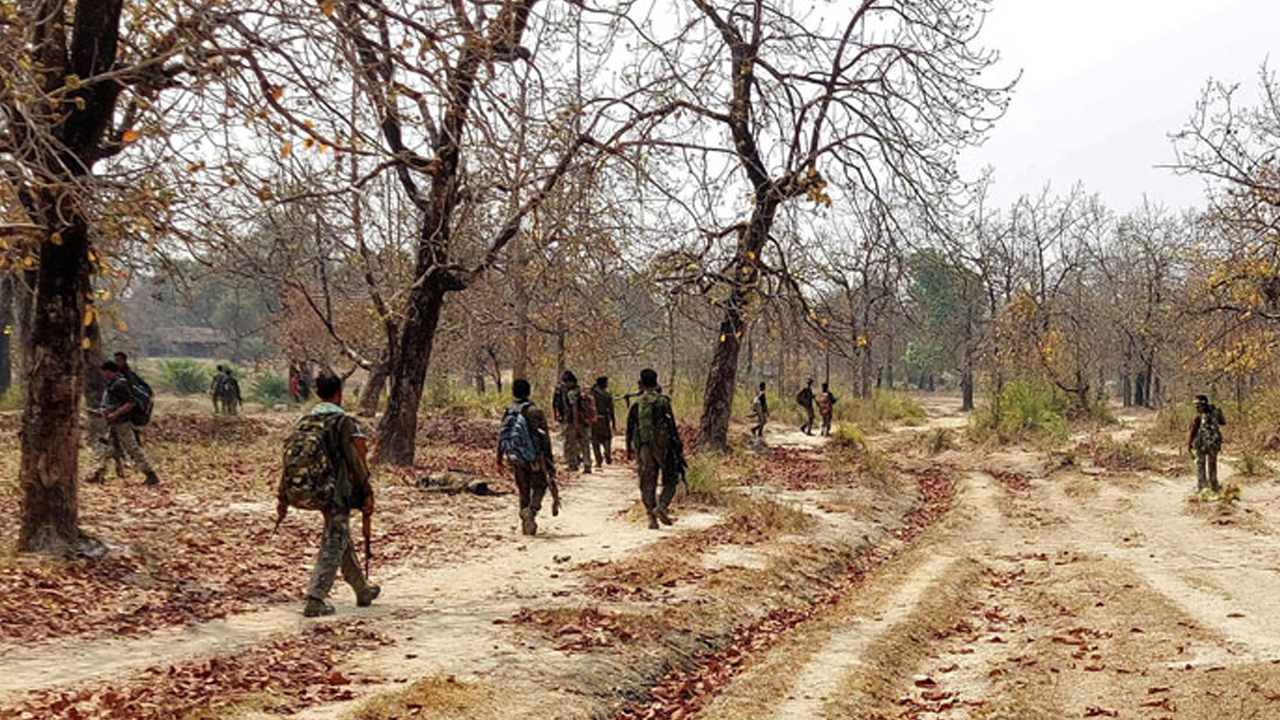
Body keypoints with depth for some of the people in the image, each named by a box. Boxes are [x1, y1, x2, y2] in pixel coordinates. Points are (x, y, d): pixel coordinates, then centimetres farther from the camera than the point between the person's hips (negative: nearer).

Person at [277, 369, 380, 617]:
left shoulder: (303, 421, 6)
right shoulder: (344, 421, -13)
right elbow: (356, 462, -13)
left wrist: (282, 497, 11)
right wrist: (367, 494, -7)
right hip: (338, 492, -7)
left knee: (343, 538, 19)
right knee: (333, 545, -1)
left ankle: (363, 590, 31)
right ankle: (315, 600, -7)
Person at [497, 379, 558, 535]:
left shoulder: (508, 413, 3)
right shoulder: (535, 411, -9)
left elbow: (502, 437, 6)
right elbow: (545, 438, -7)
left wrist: (499, 460, 13)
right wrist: (549, 458, 1)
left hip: (516, 459, 4)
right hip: (534, 457, -4)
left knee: (523, 491, 13)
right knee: (539, 487, 8)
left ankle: (526, 524, 15)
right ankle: (532, 509, -20)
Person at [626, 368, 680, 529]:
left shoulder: (636, 404, 4)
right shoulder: (663, 402, -5)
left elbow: (630, 427, 9)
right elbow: (671, 425, -6)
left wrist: (629, 448, 18)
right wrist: (677, 445, 1)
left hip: (643, 449, 3)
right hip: (662, 446, -3)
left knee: (647, 484, 8)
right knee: (670, 480, 9)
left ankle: (651, 517, 4)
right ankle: (662, 506, -13)